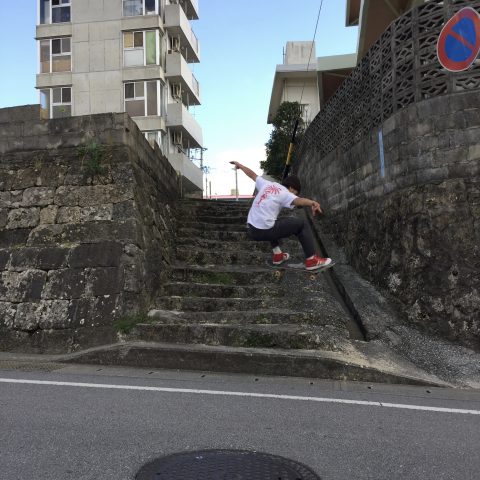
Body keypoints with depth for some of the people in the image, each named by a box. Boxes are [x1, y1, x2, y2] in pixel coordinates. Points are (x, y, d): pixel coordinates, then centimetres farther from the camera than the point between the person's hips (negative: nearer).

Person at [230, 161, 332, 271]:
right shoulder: (285, 193, -5)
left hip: (251, 230, 7)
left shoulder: (267, 184, 14)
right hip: (264, 232, -7)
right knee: (302, 224, 3)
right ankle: (312, 260, 3)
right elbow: (298, 200, -28)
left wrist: (239, 165, 46)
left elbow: (252, 174, 29)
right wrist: (313, 203, -47)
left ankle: (277, 255, 34)